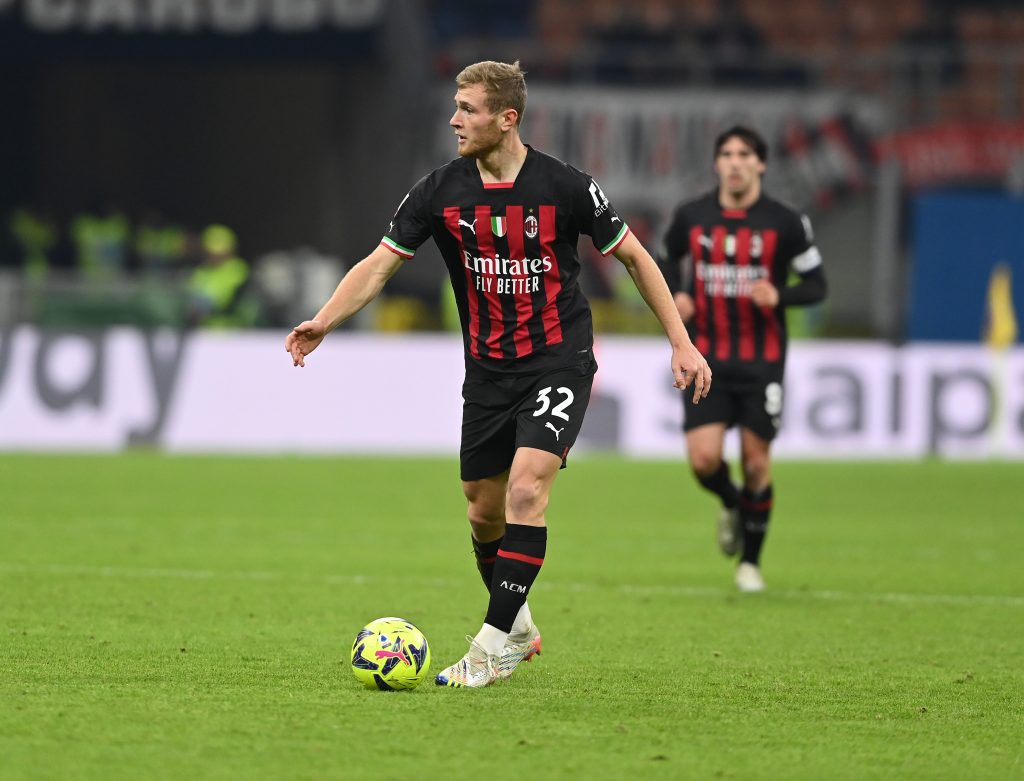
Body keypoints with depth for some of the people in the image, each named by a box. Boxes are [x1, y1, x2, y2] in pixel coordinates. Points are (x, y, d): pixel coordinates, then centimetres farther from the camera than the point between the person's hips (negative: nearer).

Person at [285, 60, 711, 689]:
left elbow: (635, 257, 0)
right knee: (485, 512, 8)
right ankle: (518, 626, 33)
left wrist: (683, 344, -1)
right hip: (488, 371, 4)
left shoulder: (565, 187, -11)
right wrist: (323, 323, -19)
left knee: (525, 489, -21)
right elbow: (380, 265, -3)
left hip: (559, 361, -4)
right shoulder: (442, 191, -4)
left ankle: (495, 646, -17)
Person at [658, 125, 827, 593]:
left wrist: (779, 296, -19)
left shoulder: (785, 223, -5)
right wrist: (676, 296, -1)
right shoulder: (690, 217, 1)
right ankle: (732, 506, 25)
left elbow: (816, 284, 1)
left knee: (756, 462, 1)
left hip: (762, 361, -1)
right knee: (704, 459, -11)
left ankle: (751, 560, 20)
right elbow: (666, 260, 19)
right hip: (706, 359, 1)